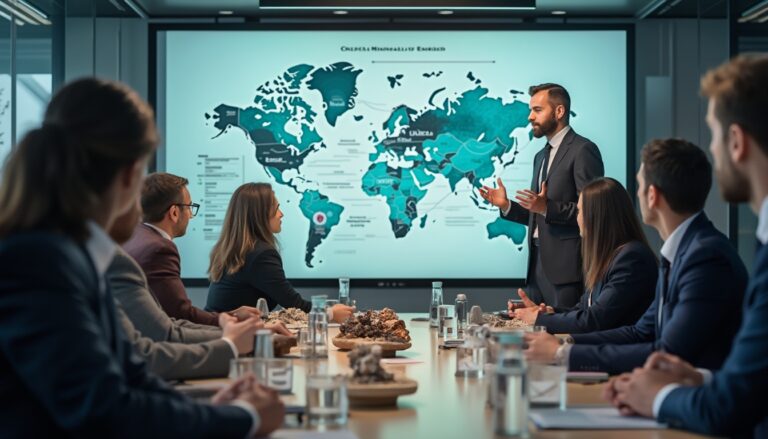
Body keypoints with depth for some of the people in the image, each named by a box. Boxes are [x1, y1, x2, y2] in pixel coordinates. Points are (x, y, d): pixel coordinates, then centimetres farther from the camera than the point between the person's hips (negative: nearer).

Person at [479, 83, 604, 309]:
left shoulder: (583, 150, -7)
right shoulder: (541, 157, 21)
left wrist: (547, 208, -23)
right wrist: (506, 205, 8)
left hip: (566, 267, -8)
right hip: (538, 264, 8)